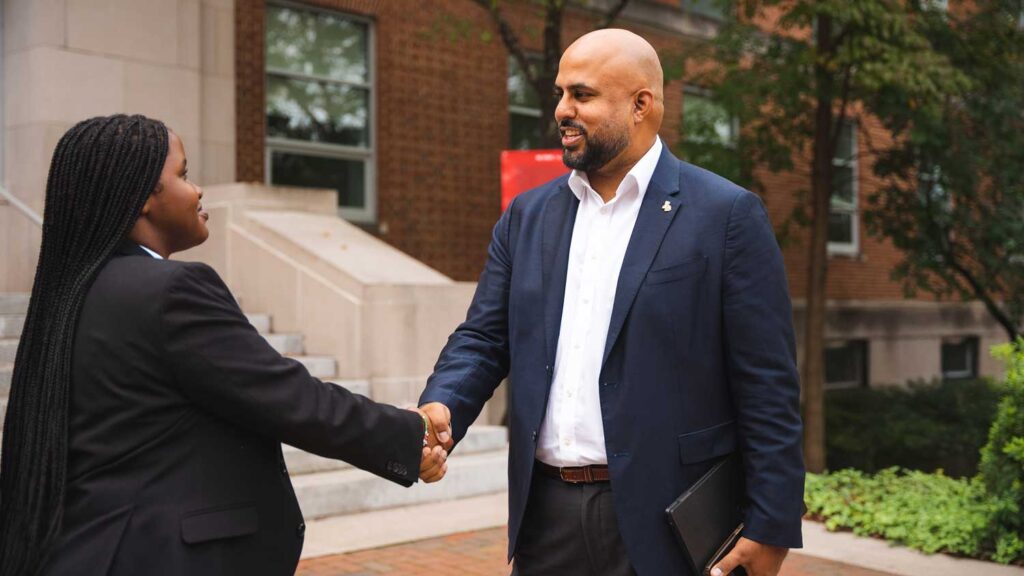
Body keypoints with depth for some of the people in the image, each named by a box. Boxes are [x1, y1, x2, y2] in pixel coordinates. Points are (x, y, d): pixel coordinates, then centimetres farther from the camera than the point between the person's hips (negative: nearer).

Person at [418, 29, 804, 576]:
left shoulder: (726, 215, -6)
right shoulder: (527, 216, 9)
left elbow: (768, 384, -8)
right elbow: (483, 338, 8)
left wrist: (769, 528, -9)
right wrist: (440, 406, -13)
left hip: (664, 523, -4)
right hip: (546, 516, 4)